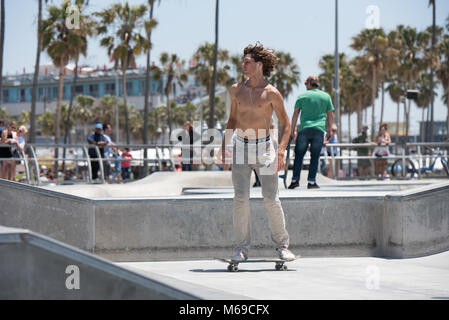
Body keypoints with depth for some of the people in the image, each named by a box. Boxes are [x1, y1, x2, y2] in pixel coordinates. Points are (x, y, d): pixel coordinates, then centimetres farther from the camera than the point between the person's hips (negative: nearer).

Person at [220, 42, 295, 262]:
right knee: (240, 199, -5)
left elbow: (286, 125, -1)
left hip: (263, 148, -3)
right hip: (240, 147, 3)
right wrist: (224, 144, 12)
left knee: (271, 199, -5)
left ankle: (282, 246, 7)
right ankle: (242, 248, 1)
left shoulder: (271, 93, -5)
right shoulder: (237, 90, 7)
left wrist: (281, 151, -12)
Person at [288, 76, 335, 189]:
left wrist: (292, 131, 8)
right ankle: (311, 182, -2)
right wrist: (329, 131, 18)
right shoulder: (326, 96, 10)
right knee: (315, 156, 2)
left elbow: (295, 115, 4)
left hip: (304, 129, -1)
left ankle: (295, 180, -3)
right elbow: (330, 115, 10)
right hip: (319, 129, 1)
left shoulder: (302, 96, 7)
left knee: (298, 155, 4)